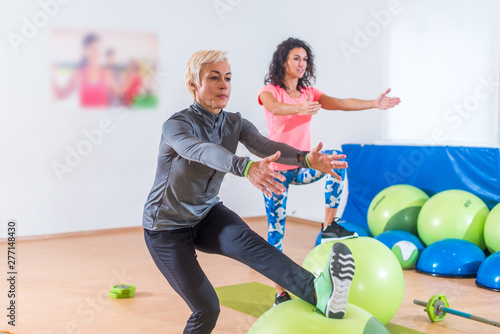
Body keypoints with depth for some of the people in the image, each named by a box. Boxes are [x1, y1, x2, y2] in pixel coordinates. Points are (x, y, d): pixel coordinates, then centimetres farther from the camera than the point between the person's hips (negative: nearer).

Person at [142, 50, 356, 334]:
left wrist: (306, 158, -45)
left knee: (246, 241, -30)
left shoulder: (235, 124, -4)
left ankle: (318, 292, -53)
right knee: (206, 309, -13)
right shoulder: (177, 125, -22)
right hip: (167, 226, -3)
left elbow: (266, 145, -24)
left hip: (207, 214, 4)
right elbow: (203, 151, -45)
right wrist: (246, 167, -65)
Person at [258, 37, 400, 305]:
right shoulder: (269, 91, -5)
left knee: (335, 158, -25)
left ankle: (329, 226, -15)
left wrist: (374, 104, -24)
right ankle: (280, 293, 11)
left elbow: (341, 103, -9)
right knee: (276, 230, -3)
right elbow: (274, 107, -30)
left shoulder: (309, 93, 7)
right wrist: (299, 108, -51)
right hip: (277, 170, -4)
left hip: (301, 169, 4)